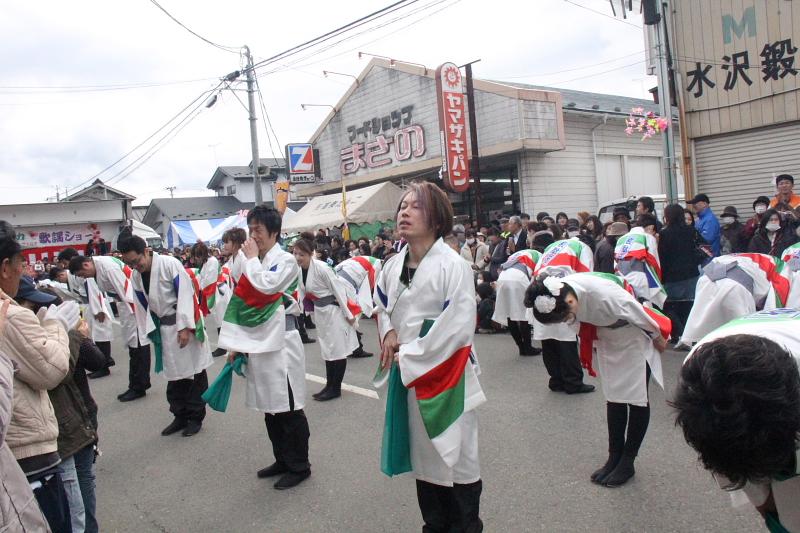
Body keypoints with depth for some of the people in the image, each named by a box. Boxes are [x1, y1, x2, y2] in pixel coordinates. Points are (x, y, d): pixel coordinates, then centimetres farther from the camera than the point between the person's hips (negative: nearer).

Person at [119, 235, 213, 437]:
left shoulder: (170, 264, -16)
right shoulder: (136, 276, 3)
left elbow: (185, 294, -17)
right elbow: (145, 305, 11)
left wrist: (185, 327, -20)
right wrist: (152, 330, 6)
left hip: (185, 325, -6)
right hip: (165, 328, 6)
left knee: (194, 372, 3)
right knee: (174, 375, 11)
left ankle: (196, 417, 14)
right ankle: (180, 416, 24)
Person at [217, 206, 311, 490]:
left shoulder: (286, 260, -7)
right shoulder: (255, 263, 14)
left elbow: (266, 286, -24)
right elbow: (243, 303, 15)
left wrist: (252, 259, -9)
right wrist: (237, 343, 14)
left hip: (280, 342, -7)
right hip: (258, 343, 7)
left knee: (288, 408, 0)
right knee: (270, 407, 15)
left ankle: (299, 466, 13)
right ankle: (283, 460, 29)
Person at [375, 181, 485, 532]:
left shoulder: (452, 265, -16)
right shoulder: (393, 266, 4)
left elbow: (458, 328, -20)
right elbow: (382, 305, 22)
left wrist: (410, 357, -15)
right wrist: (388, 332, 0)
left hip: (444, 374, -6)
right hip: (407, 372, 6)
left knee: (455, 455, 5)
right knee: (422, 454, 18)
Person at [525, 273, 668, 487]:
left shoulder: (604, 295, -42)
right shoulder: (559, 291, -22)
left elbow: (640, 315, -23)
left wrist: (658, 338, -6)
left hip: (635, 339, -5)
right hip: (607, 339, 6)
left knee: (637, 398, 2)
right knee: (613, 397, 9)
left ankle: (627, 461, 13)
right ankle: (614, 458, 19)